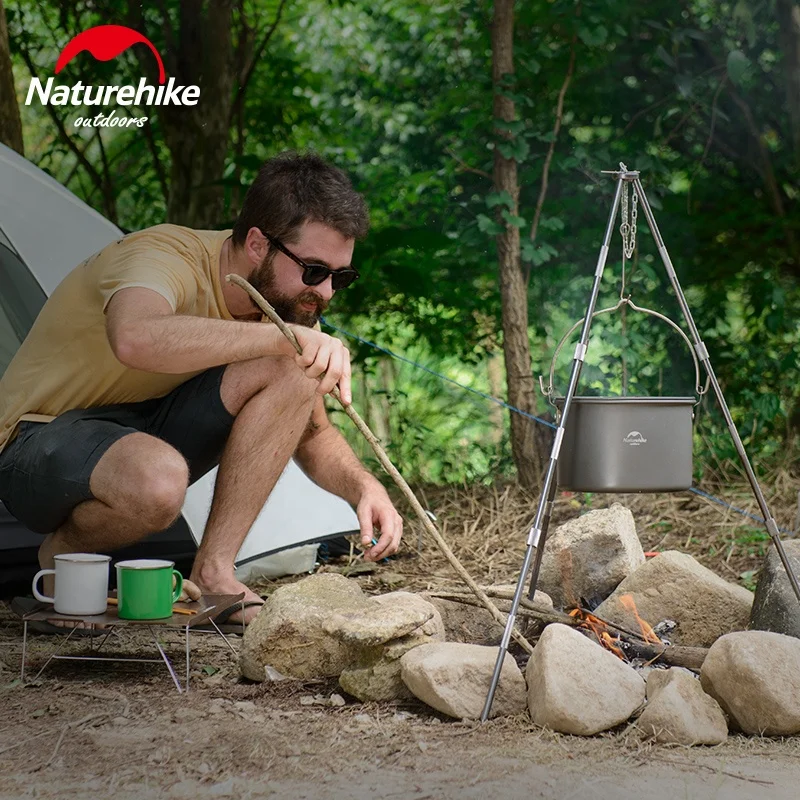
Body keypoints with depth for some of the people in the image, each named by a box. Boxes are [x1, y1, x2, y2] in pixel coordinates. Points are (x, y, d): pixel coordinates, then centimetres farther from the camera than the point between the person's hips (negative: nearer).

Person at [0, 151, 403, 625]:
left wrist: (363, 486, -17)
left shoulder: (289, 300, -5)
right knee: (156, 481, -42)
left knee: (292, 371, -19)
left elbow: (312, 435, 5)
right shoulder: (161, 258, -28)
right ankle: (65, 551, -7)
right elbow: (134, 338, -53)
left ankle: (213, 573, -16)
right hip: (40, 441, -7)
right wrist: (284, 335, -54)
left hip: (149, 427, 7)